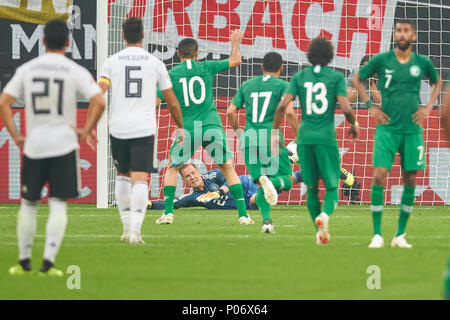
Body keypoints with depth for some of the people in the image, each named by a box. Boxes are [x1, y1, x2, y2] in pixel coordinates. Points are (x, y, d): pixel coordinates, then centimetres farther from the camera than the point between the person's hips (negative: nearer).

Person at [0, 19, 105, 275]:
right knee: (58, 206, 1)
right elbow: (99, 102, -16)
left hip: (33, 146, 2)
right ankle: (48, 262, -8)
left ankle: (24, 262, 18)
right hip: (64, 144, -2)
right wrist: (86, 130, -4)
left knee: (28, 204, 14)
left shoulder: (26, 69, 3)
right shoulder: (76, 72, -4)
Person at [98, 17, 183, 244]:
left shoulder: (112, 61, 5)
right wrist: (180, 127, 23)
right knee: (140, 179, -7)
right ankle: (135, 229, -23)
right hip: (144, 129, -2)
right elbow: (172, 102, 8)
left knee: (123, 175, 20)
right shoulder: (155, 63, 5)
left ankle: (127, 227, 22)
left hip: (118, 128, 2)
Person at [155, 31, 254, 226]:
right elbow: (235, 61, 15)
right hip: (211, 125, 0)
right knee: (228, 168, 9)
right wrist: (235, 43, 32)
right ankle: (243, 214, 2)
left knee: (172, 167, 17)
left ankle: (168, 213, 5)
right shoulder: (206, 68, 5)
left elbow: (155, 102, 2)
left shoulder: (171, 75, 4)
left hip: (187, 128, 0)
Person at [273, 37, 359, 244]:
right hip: (326, 137, -2)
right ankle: (325, 214, -28)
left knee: (311, 188, 13)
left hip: (305, 137, 3)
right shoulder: (336, 77, 0)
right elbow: (345, 108, -9)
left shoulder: (300, 77, 7)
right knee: (332, 186, 3)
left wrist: (274, 132, 6)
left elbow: (283, 105, -3)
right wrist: (354, 124, 11)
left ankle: (321, 233, 12)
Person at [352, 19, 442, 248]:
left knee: (410, 179, 2)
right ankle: (377, 235, -7)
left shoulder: (422, 63, 3)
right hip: (387, 127, -2)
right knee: (379, 175, -13)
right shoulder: (381, 60, -2)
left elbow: (437, 82, 23)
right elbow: (357, 79, 11)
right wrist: (371, 106, 3)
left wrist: (428, 107, 10)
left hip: (412, 128, 2)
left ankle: (400, 235, 12)